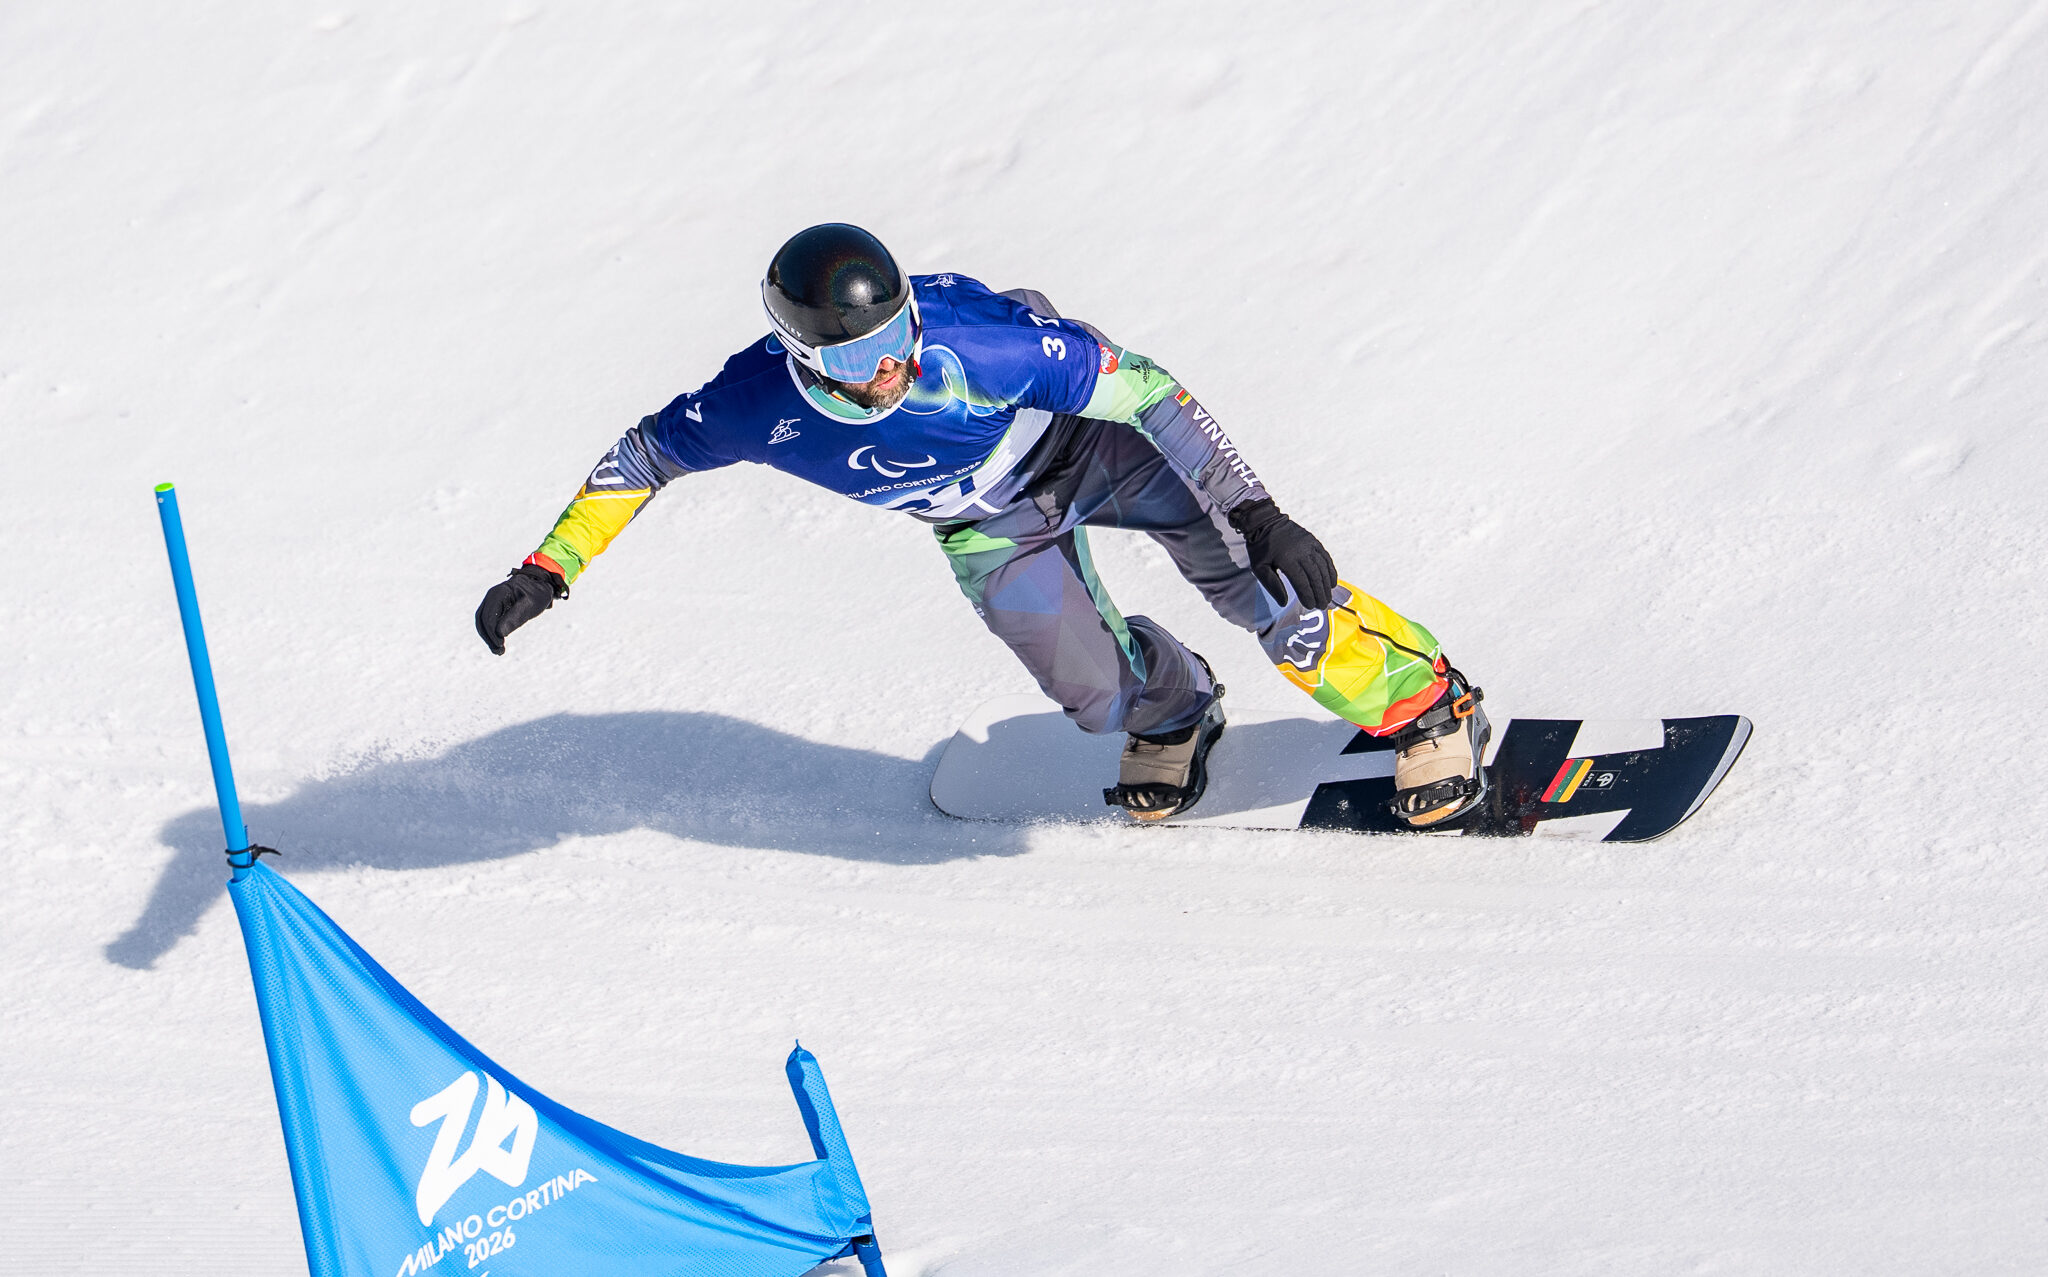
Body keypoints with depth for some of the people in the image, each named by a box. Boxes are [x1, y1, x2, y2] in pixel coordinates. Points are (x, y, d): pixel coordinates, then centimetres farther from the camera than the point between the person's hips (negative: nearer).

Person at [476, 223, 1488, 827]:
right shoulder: (761, 406, -32)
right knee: (1100, 696, -7)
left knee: (1263, 585, -21)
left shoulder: (978, 343, -41)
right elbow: (645, 455, -12)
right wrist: (546, 570, -11)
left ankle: (1424, 702, 2)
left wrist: (1259, 514, -37)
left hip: (1090, 439, -3)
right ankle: (1172, 708, 31)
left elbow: (1146, 391, -33)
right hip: (988, 522, 3)